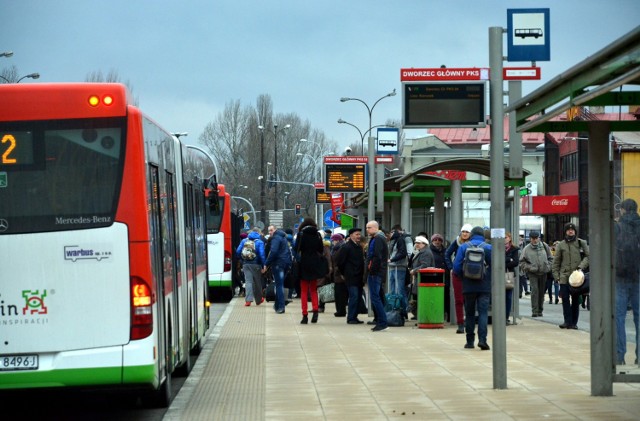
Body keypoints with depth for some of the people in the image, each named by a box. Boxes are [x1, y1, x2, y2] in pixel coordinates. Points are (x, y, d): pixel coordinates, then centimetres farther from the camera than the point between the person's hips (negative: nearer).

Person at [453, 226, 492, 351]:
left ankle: (470, 341, 14)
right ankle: (482, 339, -16)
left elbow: (456, 267, -3)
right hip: (484, 286, -1)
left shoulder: (463, 247, 1)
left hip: (468, 286, 1)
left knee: (469, 313, 11)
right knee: (483, 312, -2)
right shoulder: (488, 248, -3)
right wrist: (490, 279, 11)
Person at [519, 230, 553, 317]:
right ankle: (534, 311, -16)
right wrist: (529, 267, -12)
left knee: (541, 292, 9)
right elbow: (522, 262, 1)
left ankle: (540, 310, 20)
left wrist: (548, 266, 1)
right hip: (532, 273, -3)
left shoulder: (545, 246, 5)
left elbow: (550, 258, 15)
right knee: (535, 290, -16)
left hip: (543, 272, 3)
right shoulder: (527, 249, -4)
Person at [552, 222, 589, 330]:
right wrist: (556, 276, 3)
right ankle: (567, 321, 0)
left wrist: (581, 266, -11)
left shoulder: (582, 243, 5)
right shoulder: (561, 245, 8)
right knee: (565, 299, -5)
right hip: (564, 276, 0)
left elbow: (588, 256, 5)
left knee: (576, 300, 5)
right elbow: (556, 262, 10)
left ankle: (574, 322, 11)